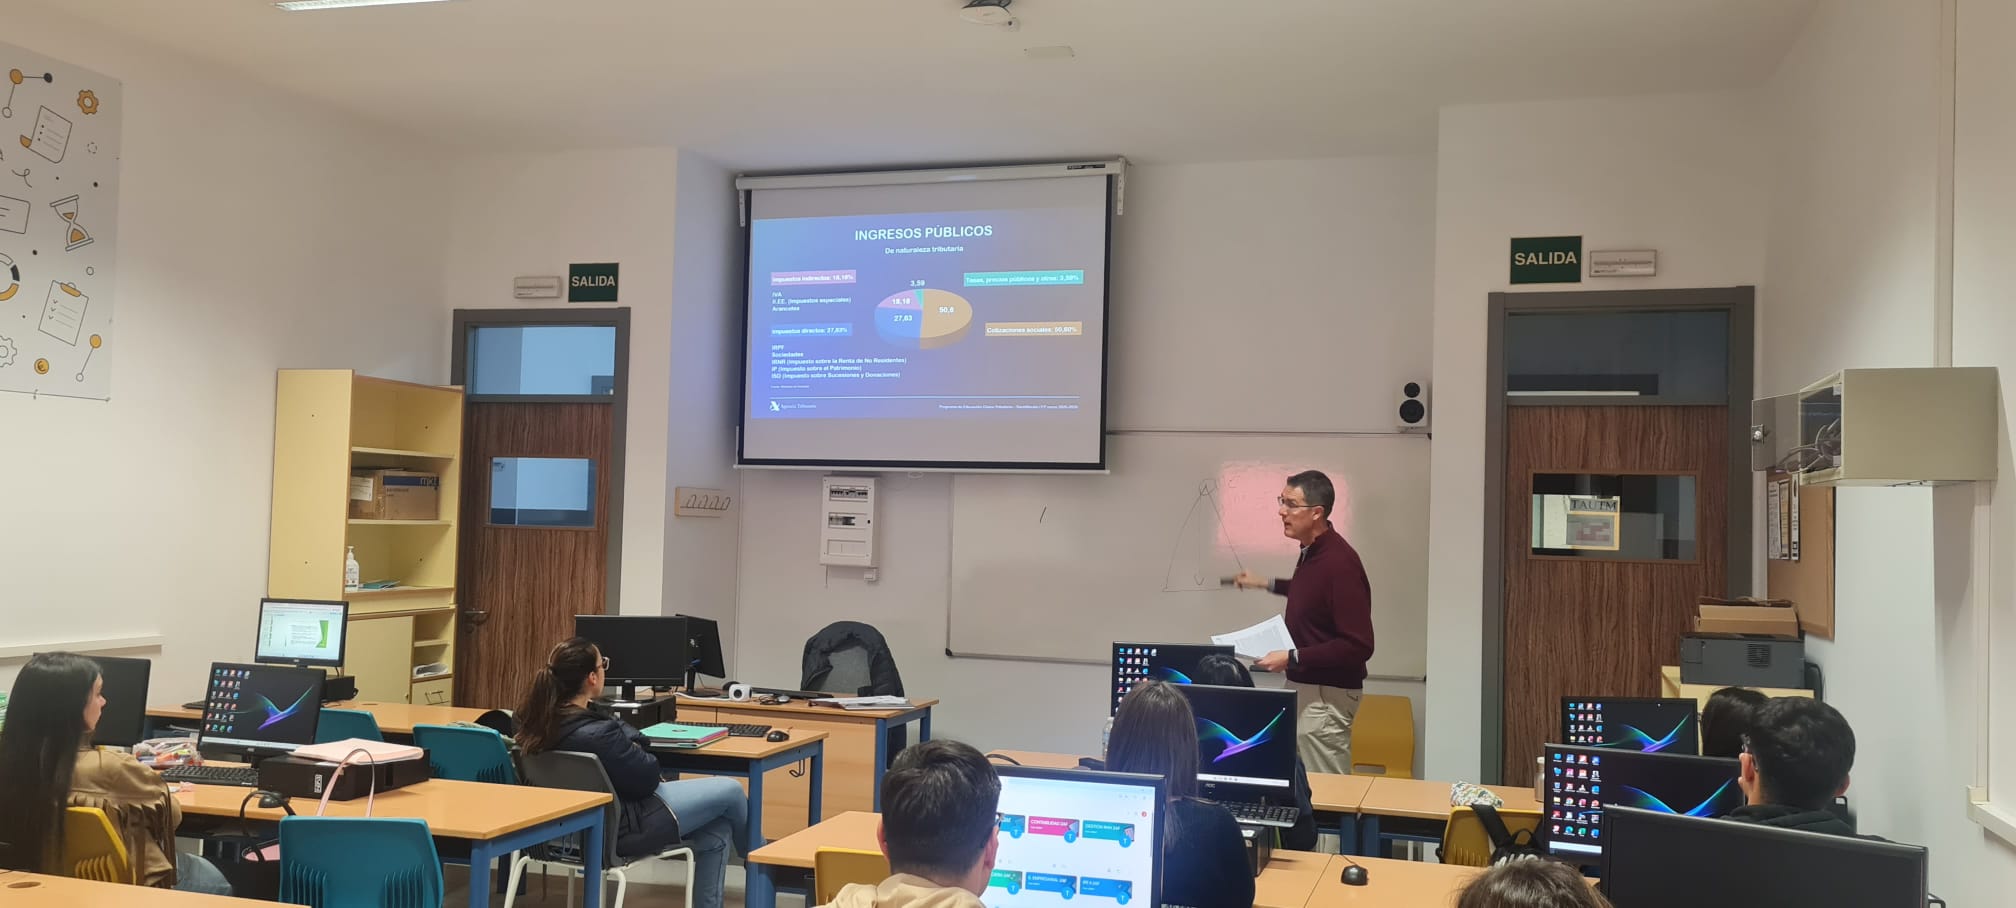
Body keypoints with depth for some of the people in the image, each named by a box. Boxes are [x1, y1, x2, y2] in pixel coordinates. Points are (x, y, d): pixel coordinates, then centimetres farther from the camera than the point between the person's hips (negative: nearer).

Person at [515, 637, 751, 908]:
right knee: (730, 791, 6)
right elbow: (648, 778, -18)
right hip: (618, 828, -9)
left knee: (716, 832, 16)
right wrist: (630, 735, -4)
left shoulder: (538, 721, -7)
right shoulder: (598, 734, -34)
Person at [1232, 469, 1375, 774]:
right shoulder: (1311, 551, 5)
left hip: (1327, 694, -10)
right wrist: (1266, 584, 30)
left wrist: (1293, 658, -25)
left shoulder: (1339, 562, -24)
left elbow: (1358, 646, -25)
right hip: (1305, 686, 10)